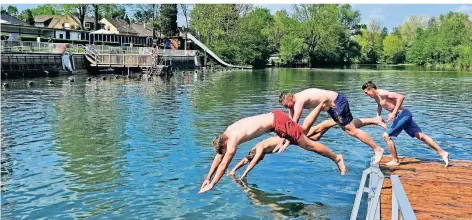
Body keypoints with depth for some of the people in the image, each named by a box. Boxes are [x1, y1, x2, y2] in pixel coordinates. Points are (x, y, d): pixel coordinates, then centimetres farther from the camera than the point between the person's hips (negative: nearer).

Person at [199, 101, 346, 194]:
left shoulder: (233, 138, -20)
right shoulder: (227, 133, 3)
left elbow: (224, 163, -20)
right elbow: (218, 156, 12)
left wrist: (212, 184, -15)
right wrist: (208, 177, 11)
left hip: (278, 121, -8)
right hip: (274, 117, 8)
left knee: (308, 145, 1)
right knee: (303, 131, 26)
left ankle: (337, 158, 15)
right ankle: (322, 105, 35)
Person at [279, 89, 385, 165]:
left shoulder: (299, 100, -25)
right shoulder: (294, 100, 2)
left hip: (337, 103, -9)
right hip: (334, 104, 9)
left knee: (352, 130, -6)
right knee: (349, 125, 22)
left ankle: (377, 149, 2)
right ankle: (376, 121, 34)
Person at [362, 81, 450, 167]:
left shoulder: (382, 93, -17)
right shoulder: (376, 97, 12)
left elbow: (401, 97, -26)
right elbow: (379, 105, 35)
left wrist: (393, 113, -28)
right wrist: (378, 116, 18)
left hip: (402, 114, -10)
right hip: (402, 116, 10)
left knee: (386, 136, -9)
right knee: (420, 135, 8)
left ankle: (395, 160, 1)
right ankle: (442, 152, 10)